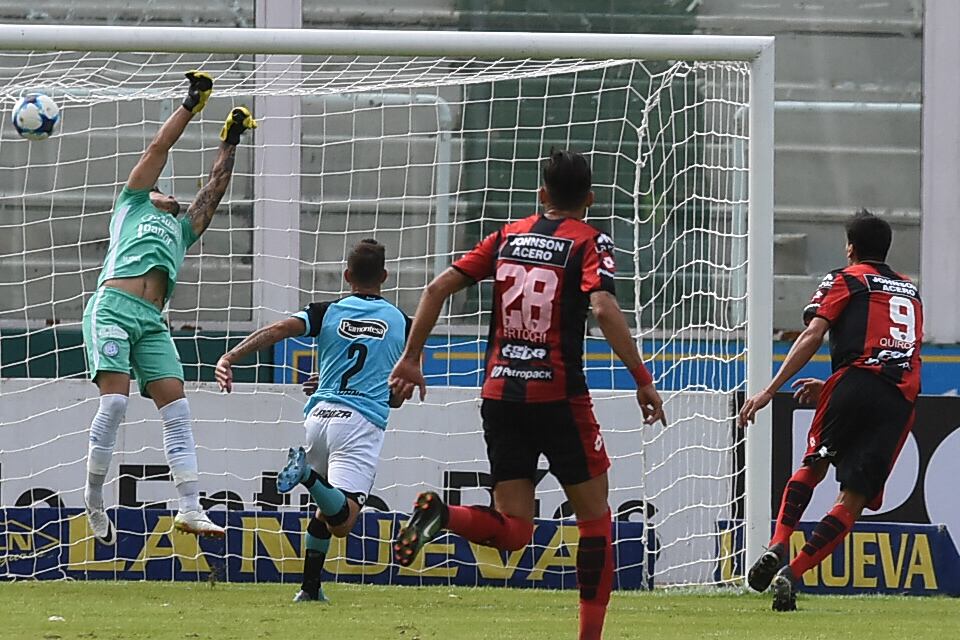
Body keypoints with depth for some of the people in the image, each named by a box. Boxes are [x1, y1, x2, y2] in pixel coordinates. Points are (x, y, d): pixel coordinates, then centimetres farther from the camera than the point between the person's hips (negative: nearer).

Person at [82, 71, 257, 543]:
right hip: (113, 307, -5)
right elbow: (159, 148, 21)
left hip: (152, 322, 5)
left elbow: (214, 189, 37)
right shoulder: (132, 206, 23)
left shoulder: (181, 230, 34)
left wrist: (229, 143, 36)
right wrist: (192, 104, 25)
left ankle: (190, 508, -14)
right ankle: (93, 500, -9)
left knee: (177, 410, -8)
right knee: (114, 401, -19)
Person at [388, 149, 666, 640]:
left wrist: (410, 358, 13)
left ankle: (440, 515, -23)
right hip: (558, 397, -4)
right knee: (594, 516, 11)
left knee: (512, 531, 5)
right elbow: (603, 308, -19)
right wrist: (642, 379, -17)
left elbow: (438, 288, 7)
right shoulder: (589, 242, -2)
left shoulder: (508, 237, 11)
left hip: (499, 396, 4)